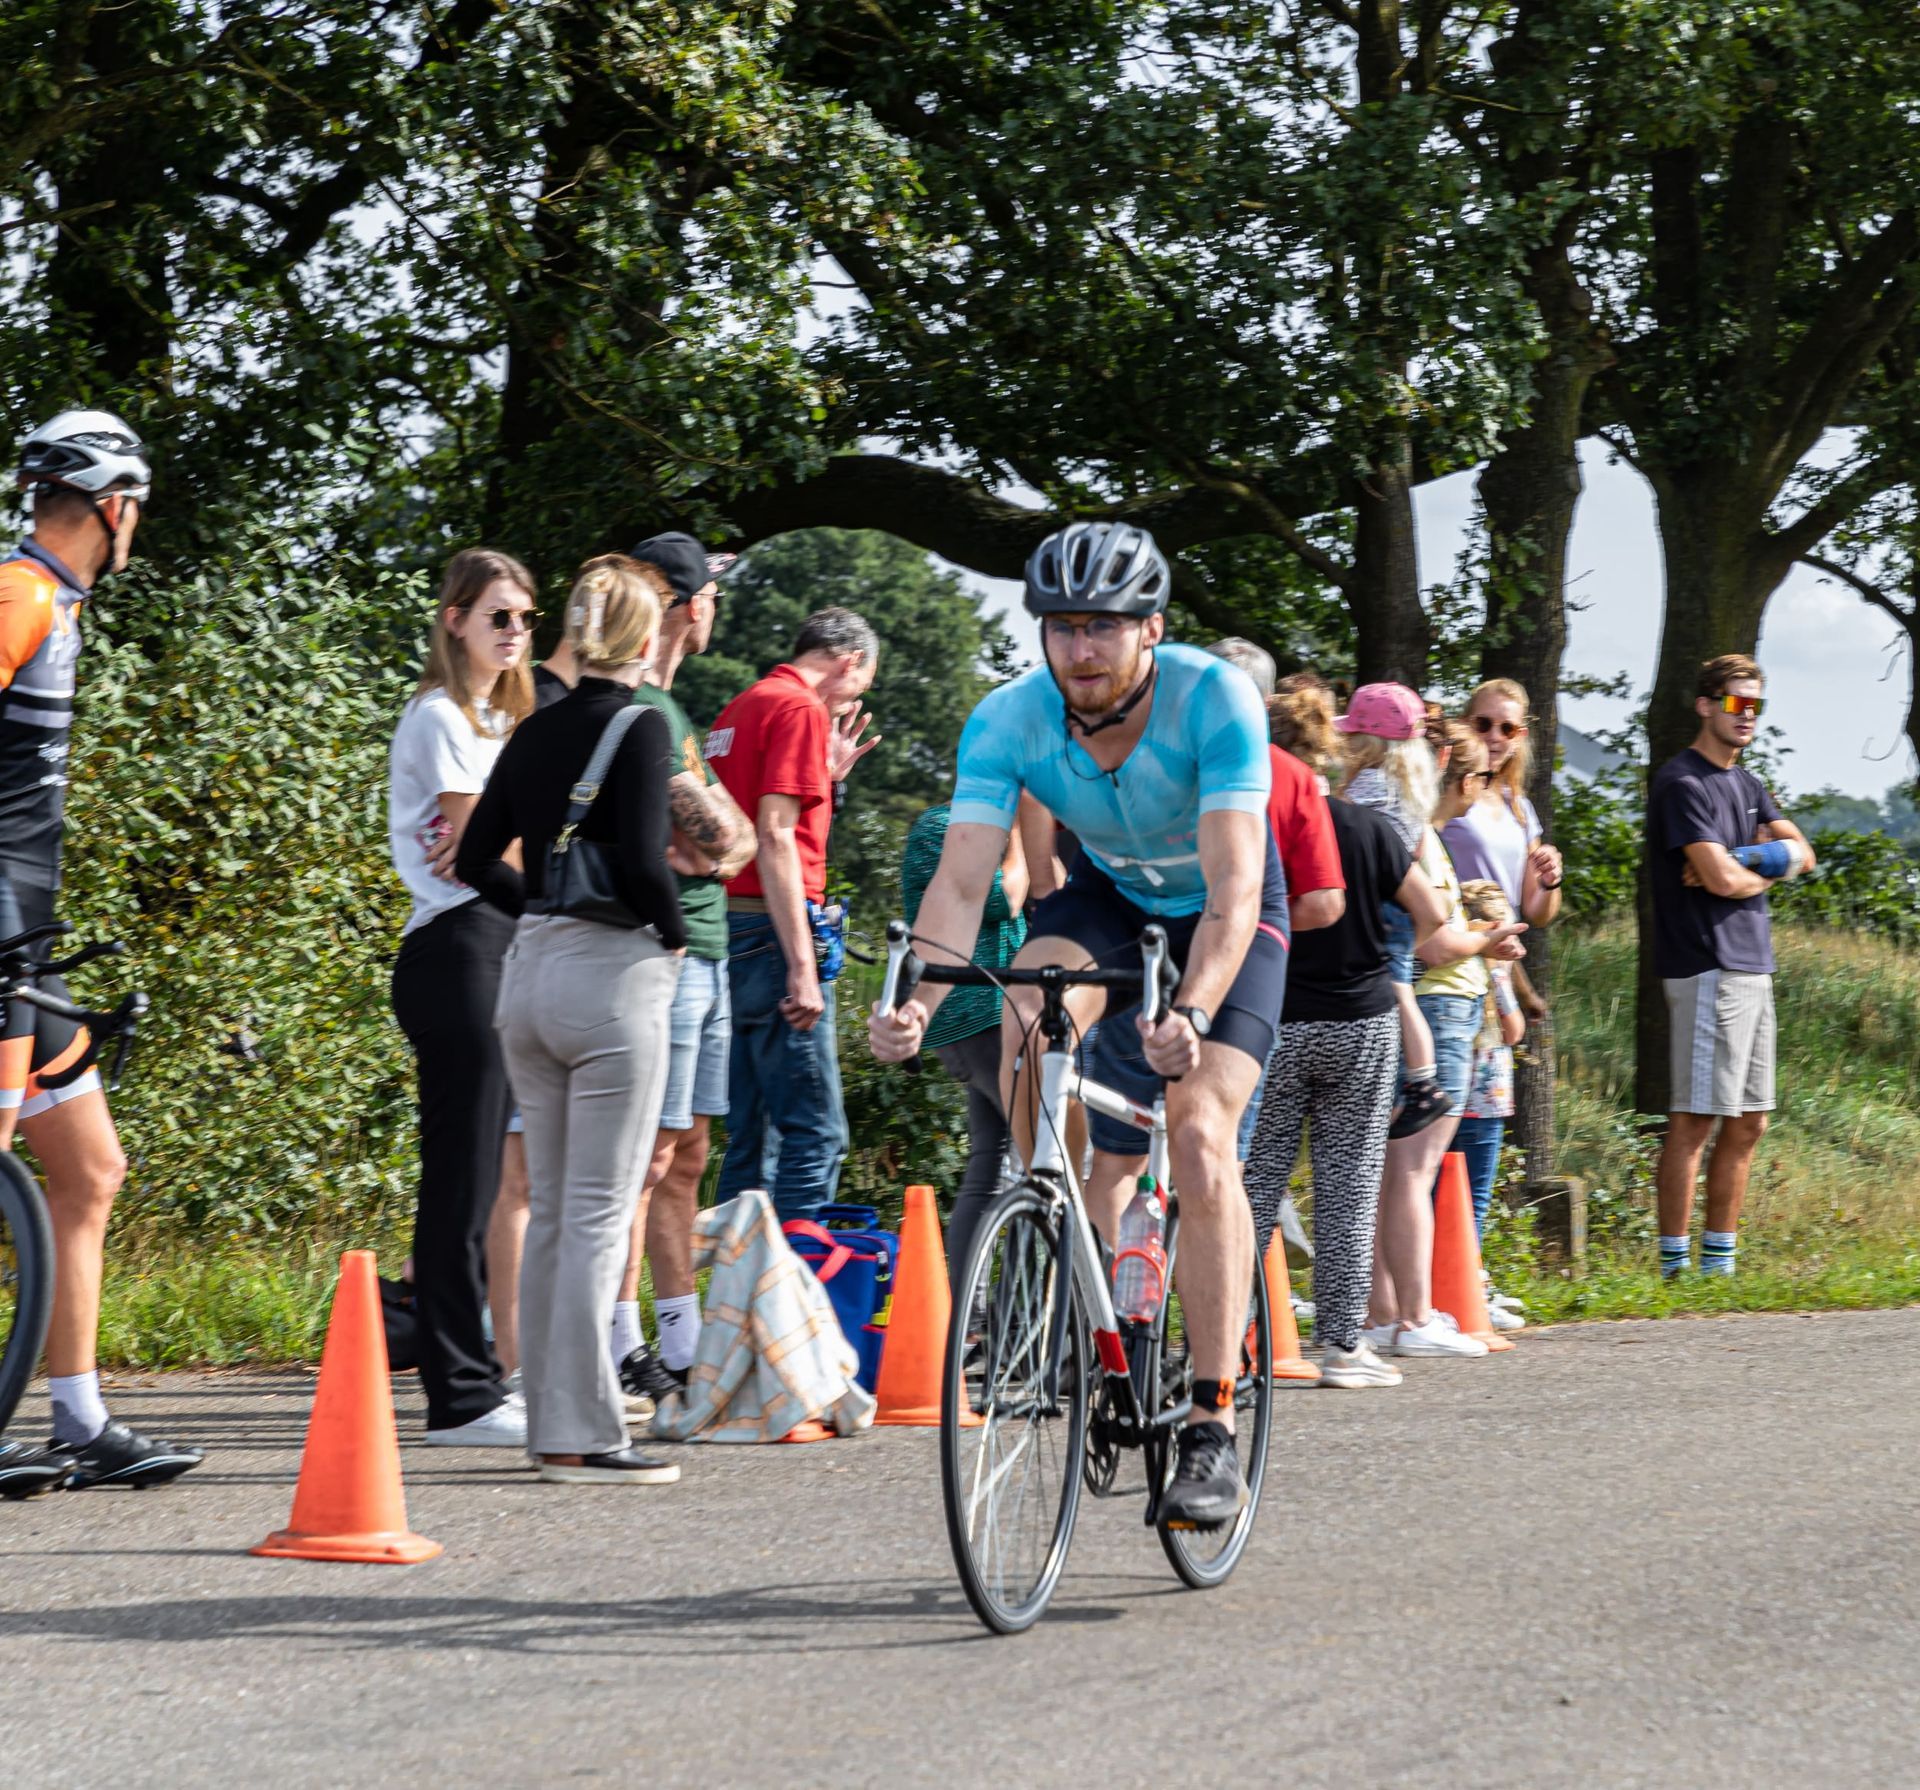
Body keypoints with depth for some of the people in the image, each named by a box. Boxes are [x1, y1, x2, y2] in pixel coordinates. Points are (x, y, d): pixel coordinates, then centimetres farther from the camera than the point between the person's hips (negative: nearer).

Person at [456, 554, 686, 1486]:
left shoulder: (535, 733, 10)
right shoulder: (641, 727, -10)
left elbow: (477, 861, 13)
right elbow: (642, 858, -20)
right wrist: (674, 934, -3)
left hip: (530, 973, 7)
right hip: (613, 976, -7)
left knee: (551, 1211, 12)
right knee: (598, 1214, -4)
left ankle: (551, 1420, 17)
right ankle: (580, 1434, -4)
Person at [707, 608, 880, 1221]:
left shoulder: (740, 709, 20)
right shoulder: (801, 710, -9)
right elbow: (775, 838, -18)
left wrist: (827, 775, 18)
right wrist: (802, 968, -21)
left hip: (733, 938, 10)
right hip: (773, 933, -10)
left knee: (751, 1135, 13)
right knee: (815, 1132, -9)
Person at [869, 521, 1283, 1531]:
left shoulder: (1215, 701, -32)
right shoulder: (1010, 720, -23)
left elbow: (1233, 892, -39)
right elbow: (961, 880, -30)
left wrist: (1194, 1014, -57)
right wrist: (917, 1000, -49)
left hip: (1224, 920, -3)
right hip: (1108, 896, 3)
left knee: (1200, 1138, -21)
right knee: (1025, 1022, -29)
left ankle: (1212, 1433, -18)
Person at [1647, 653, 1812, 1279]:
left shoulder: (1746, 784, 20)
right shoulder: (1683, 784, -9)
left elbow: (1801, 854, 9)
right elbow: (1720, 878, -19)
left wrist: (1740, 861, -8)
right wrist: (1767, 868, 2)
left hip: (1753, 966, 9)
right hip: (1707, 965, -9)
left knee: (1748, 1124, 11)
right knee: (1694, 1121, -9)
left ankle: (1719, 1262, 17)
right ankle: (1676, 1267, -7)